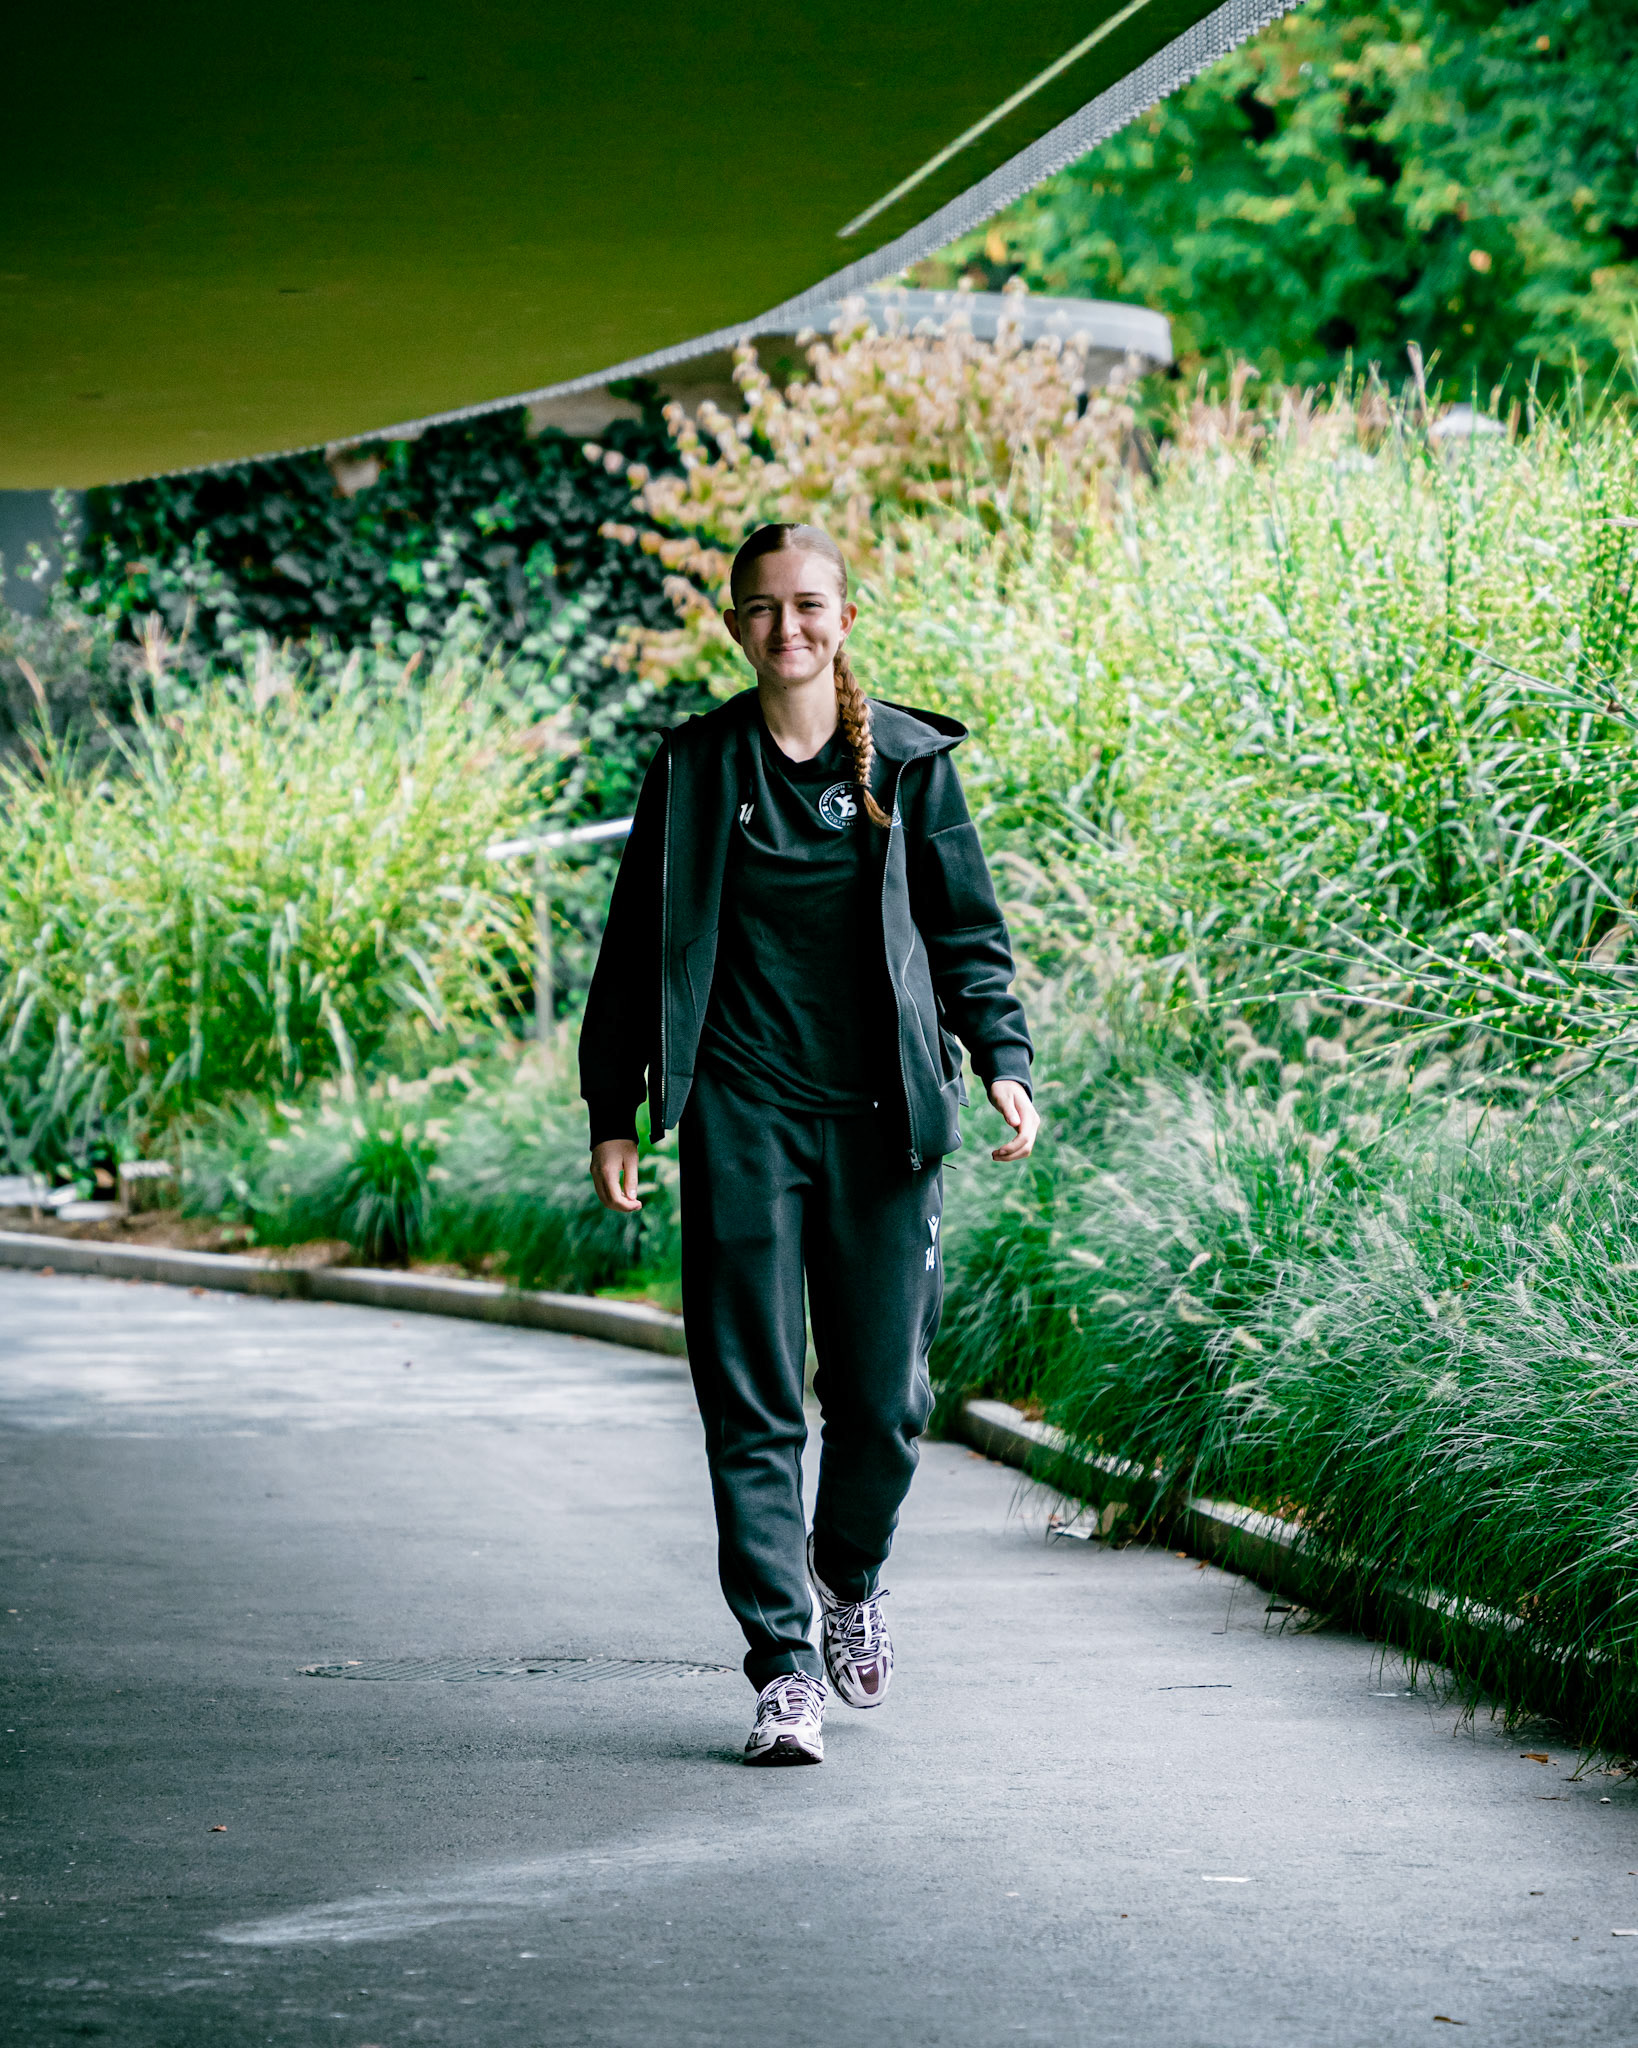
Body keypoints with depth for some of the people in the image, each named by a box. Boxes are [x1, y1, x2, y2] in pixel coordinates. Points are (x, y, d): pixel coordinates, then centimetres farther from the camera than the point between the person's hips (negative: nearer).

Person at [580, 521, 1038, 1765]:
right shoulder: (696, 767, 5)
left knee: (885, 1392, 3)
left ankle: (851, 1579, 33)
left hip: (880, 1115, 0)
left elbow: (968, 934, 8)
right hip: (743, 1115, 0)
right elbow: (638, 949, 10)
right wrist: (614, 1115, 7)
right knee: (753, 1397, -4)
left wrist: (1004, 1063, -7)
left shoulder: (908, 763, 5)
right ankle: (783, 1671, -1)